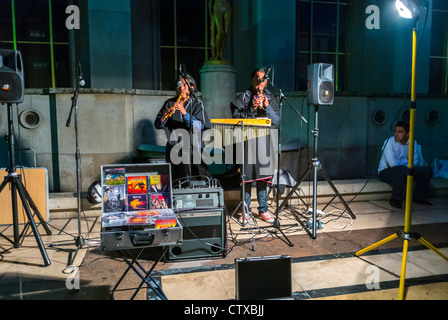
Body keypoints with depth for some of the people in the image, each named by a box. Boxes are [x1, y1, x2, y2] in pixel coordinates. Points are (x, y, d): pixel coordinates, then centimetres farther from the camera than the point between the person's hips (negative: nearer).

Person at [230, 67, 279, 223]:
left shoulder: (271, 98, 13)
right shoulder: (243, 97, 4)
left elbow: (275, 121, 4)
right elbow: (236, 118, -4)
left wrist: (267, 106, -10)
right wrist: (251, 109, -15)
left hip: (264, 141, 3)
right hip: (247, 140, -2)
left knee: (262, 177, 8)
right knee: (247, 176, -1)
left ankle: (263, 210, 20)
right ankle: (245, 211, 12)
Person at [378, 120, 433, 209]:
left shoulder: (413, 143, 2)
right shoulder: (389, 142, -16)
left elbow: (414, 162, -4)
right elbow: (392, 163, -25)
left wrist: (398, 163, -17)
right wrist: (406, 161, -8)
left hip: (406, 170, 6)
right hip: (386, 171, -6)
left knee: (427, 170, -5)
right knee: (404, 170, -37)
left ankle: (418, 196, 12)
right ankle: (395, 199, -19)